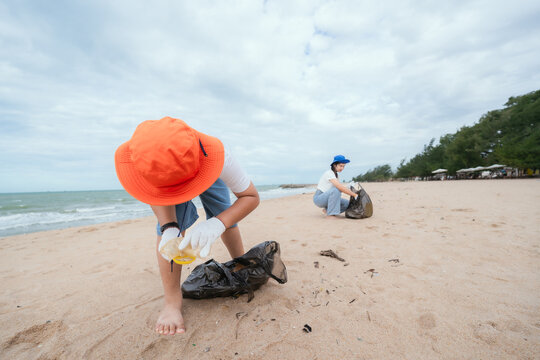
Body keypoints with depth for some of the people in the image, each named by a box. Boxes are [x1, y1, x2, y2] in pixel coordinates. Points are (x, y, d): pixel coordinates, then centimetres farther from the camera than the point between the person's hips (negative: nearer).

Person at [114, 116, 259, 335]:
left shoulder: (218, 156, -45)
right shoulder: (141, 157, -40)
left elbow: (251, 196, -36)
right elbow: (156, 194, -25)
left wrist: (217, 223, -53)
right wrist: (169, 227, -44)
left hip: (208, 175, 0)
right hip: (167, 178, 0)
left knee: (225, 218, -9)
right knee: (169, 223, -23)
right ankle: (172, 302, -13)